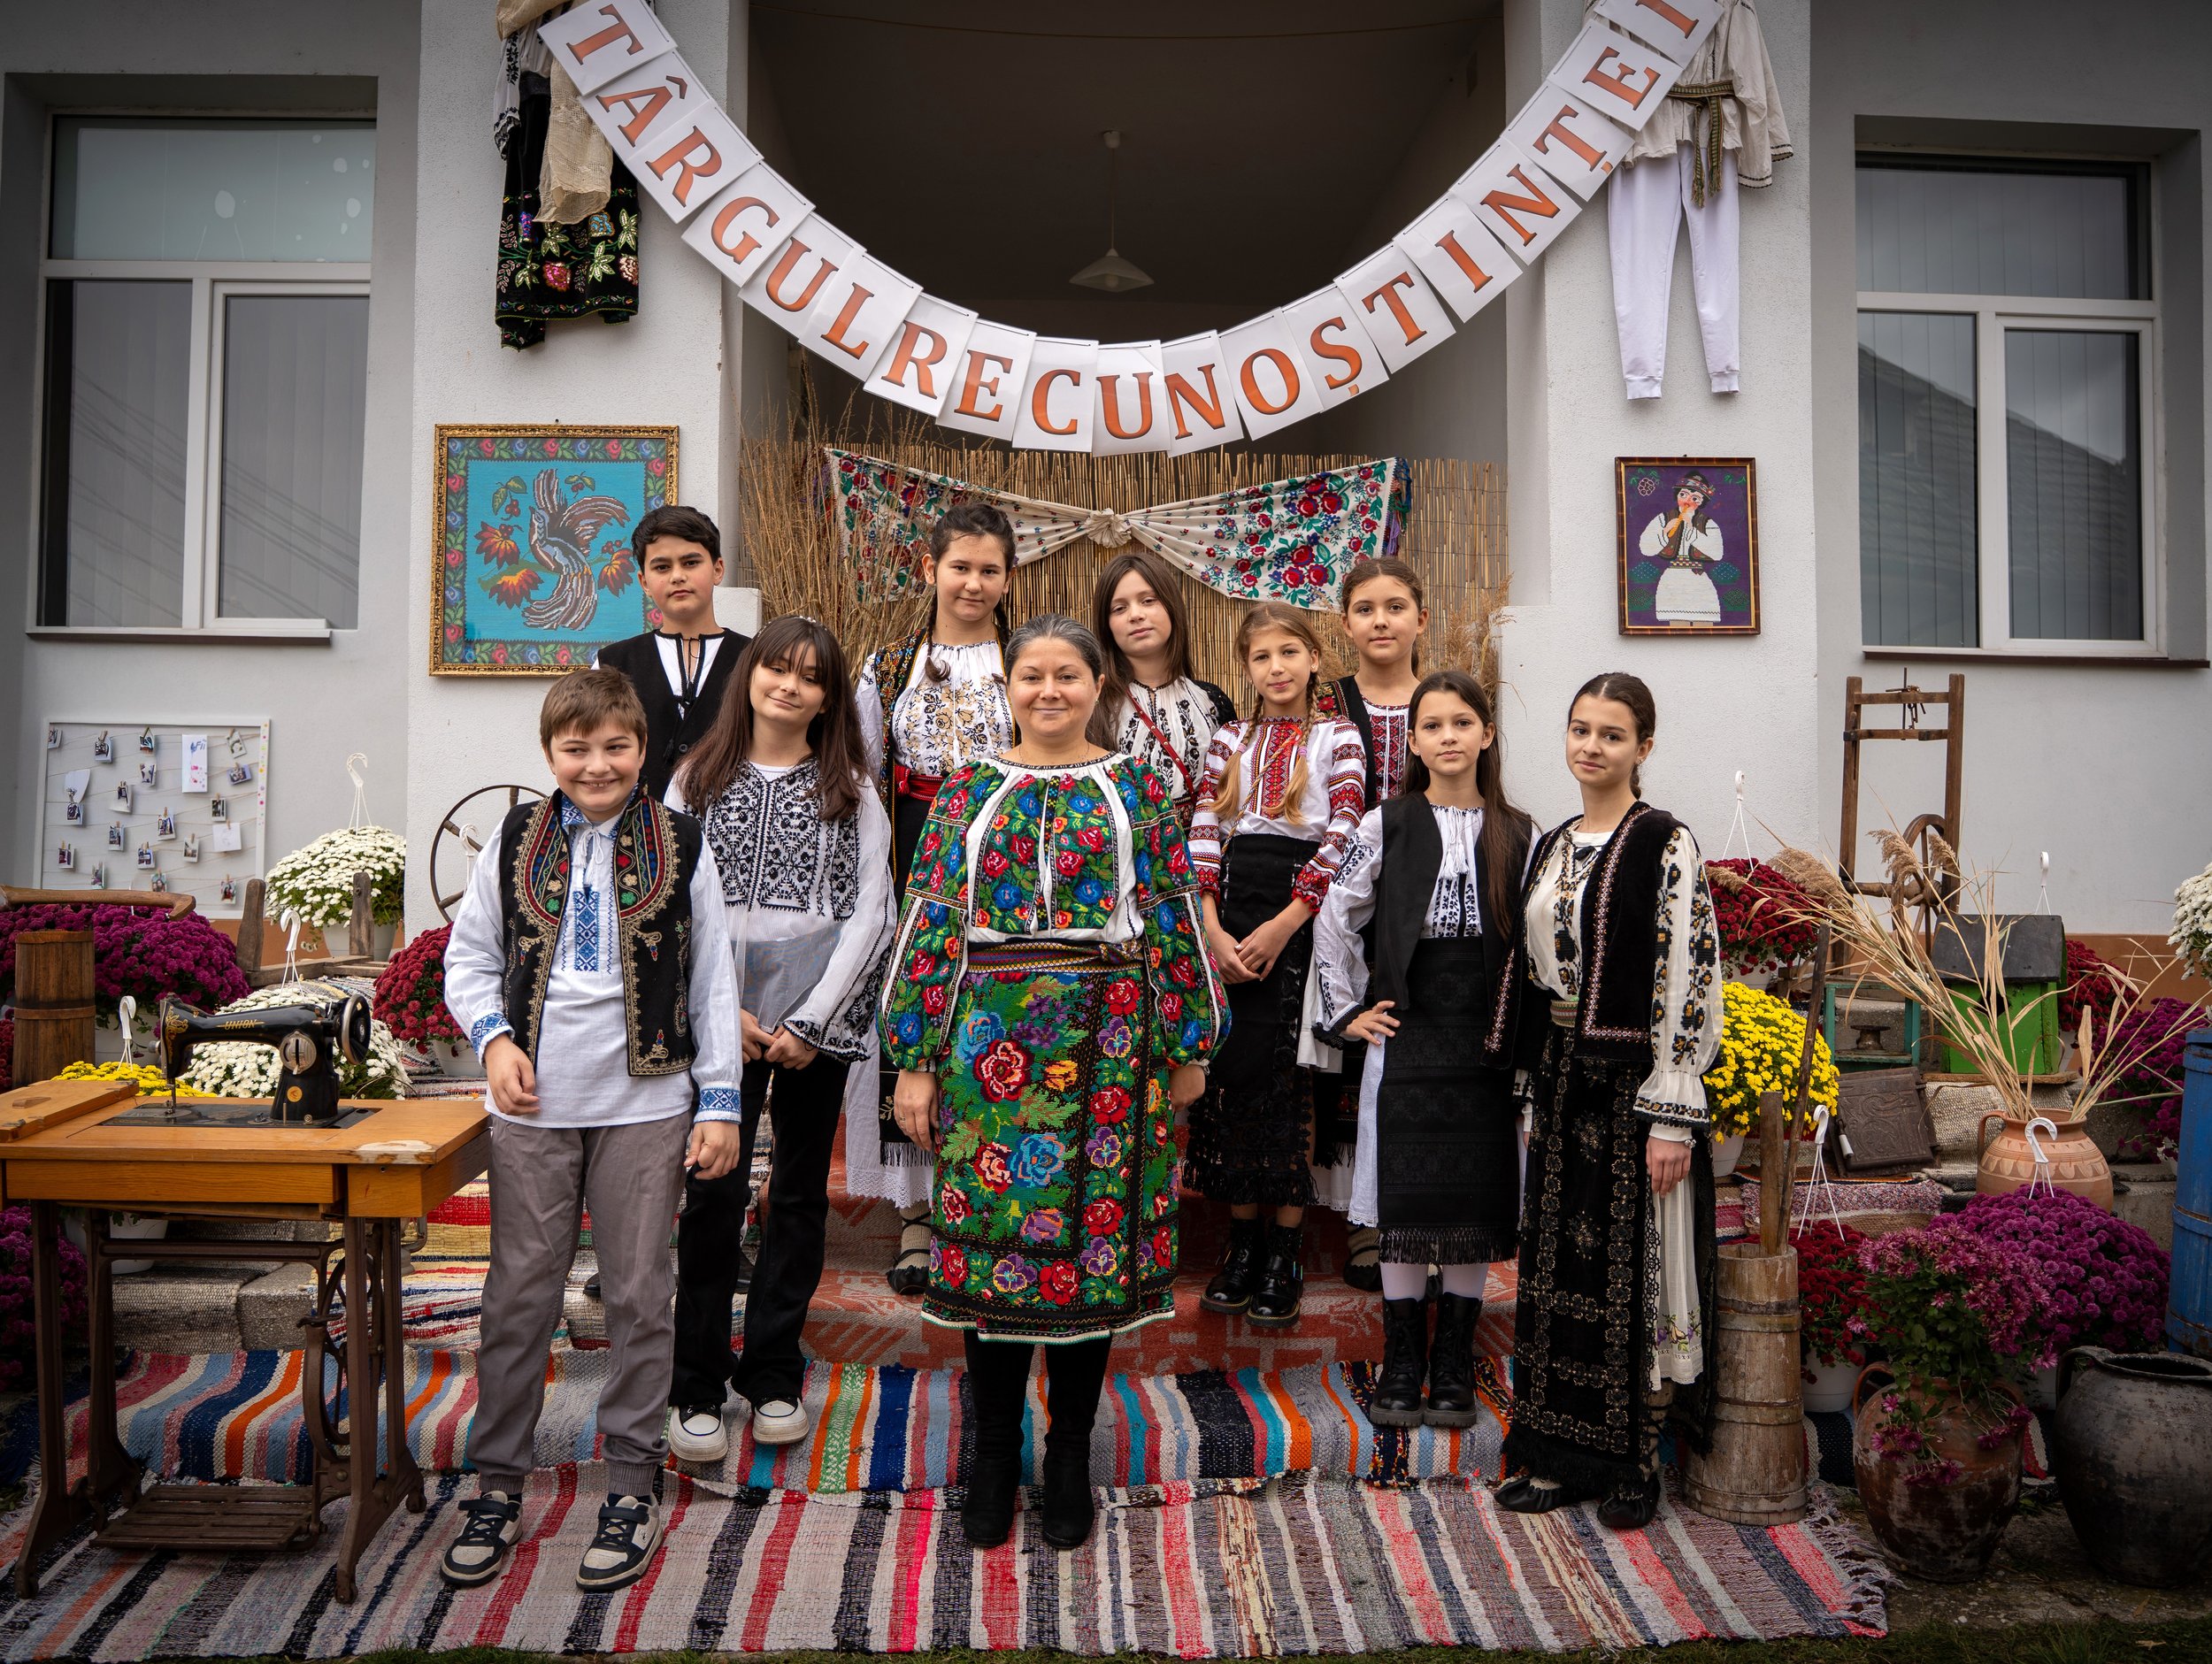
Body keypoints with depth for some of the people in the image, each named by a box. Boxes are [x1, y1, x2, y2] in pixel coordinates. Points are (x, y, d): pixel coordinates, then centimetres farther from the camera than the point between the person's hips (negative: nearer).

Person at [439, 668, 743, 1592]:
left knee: (639, 1295, 6)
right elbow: (468, 957, 13)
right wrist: (494, 1038, -5)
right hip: (533, 1104, 1)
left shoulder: (681, 847, 1)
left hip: (645, 1102, -1)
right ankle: (497, 1482, 25)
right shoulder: (514, 841, 5)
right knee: (518, 1295, 8)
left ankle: (631, 1486, 21)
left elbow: (713, 981, 2)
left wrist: (720, 1102, -2)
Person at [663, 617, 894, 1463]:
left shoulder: (850, 788, 7)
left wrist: (813, 1020, -8)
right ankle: (695, 1386, 9)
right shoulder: (698, 779, 8)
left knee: (800, 1193, 8)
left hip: (820, 1017, 1)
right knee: (713, 1193, -5)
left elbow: (870, 911, 0)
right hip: (720, 1013, -1)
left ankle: (772, 1375, 22)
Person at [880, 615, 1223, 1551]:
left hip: (1107, 1042, 0)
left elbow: (1175, 920, 5)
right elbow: (929, 926, 3)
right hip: (991, 1038, 1)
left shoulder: (1136, 789, 5)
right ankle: (993, 1452, 23)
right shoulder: (969, 791, 6)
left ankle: (1071, 1455, 23)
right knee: (988, 1229, 4)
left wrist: (1188, 1046, 3)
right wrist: (915, 1060, -1)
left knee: (1096, 1225, 5)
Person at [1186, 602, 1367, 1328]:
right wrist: (1212, 929, -8)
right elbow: (1203, 835, 5)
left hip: (1301, 915, -3)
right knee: (1231, 1072, 4)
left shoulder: (1338, 737, 4)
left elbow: (1345, 837, -6)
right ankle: (1241, 1242, 16)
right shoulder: (1229, 740, 13)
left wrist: (1284, 925, -14)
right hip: (1230, 909, 3)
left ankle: (1284, 1255, 7)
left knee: (1291, 1076, -3)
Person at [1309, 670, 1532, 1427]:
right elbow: (1334, 921, 3)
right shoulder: (1387, 825, 0)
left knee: (1476, 1201, 6)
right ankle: (1402, 1365, 16)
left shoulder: (1518, 835, 5)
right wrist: (1347, 1011, 1)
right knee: (1404, 1199, 2)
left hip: (1487, 1037, 1)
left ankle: (1453, 1366, 20)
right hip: (1407, 1034, -1)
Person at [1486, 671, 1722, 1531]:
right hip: (1561, 1078, 7)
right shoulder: (1552, 846, 11)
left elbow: (1687, 984, -14)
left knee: (1633, 1264, 3)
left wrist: (1671, 1116, -18)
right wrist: (1538, 1096, 14)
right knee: (1559, 1261, 12)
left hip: (1632, 1080, -7)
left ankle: (1635, 1462, 19)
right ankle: (1565, 1454, 25)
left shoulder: (1665, 845, -10)